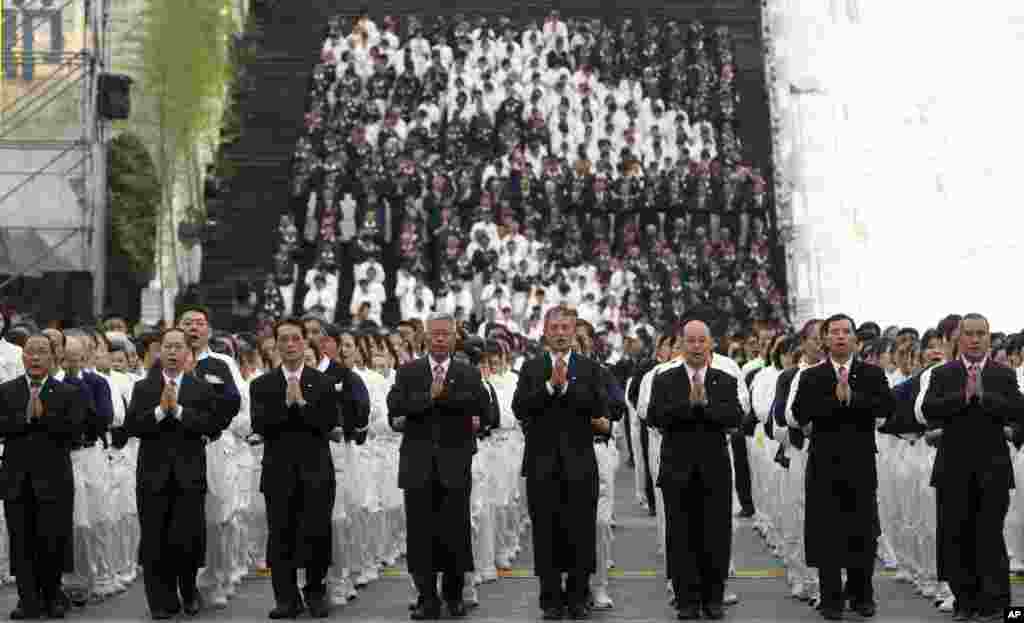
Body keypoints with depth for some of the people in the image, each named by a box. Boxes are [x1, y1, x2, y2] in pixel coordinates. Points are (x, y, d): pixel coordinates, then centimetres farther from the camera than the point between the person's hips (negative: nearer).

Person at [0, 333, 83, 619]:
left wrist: (43, 414, -14)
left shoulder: (68, 394, 4)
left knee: (52, 540, 1)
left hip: (53, 479, -1)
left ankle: (51, 596, 18)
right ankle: (28, 600, 9)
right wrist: (27, 416, -15)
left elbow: (73, 428, -9)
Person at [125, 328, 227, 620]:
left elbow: (214, 425, -8)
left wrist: (178, 410, -13)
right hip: (154, 474, 1)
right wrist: (159, 410, -15)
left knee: (188, 539, -3)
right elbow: (131, 426, -3)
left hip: (189, 475, -1)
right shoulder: (143, 388, 8)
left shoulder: (202, 388, 5)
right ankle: (163, 601, 13)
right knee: (156, 542, 2)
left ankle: (189, 592, 21)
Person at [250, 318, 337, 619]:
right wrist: (286, 402, -14)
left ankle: (315, 593, 16)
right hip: (279, 473, 0)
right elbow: (259, 425, -6)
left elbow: (329, 423, -6)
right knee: (281, 538, 2)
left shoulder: (323, 383, 7)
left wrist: (301, 402, -12)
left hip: (316, 473, 0)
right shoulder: (261, 385, 7)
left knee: (318, 535, -1)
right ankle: (287, 598, 10)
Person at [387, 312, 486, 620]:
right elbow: (395, 407, -7)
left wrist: (440, 395, -13)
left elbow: (481, 402, -12)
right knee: (421, 533, 1)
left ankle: (454, 594, 17)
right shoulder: (408, 372, 8)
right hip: (418, 465, 1)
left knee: (455, 532, 2)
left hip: (455, 465, 0)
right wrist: (429, 396, -17)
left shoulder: (469, 373, 7)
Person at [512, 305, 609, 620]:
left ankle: (577, 597, 12)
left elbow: (600, 408, -8)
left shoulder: (589, 368, 6)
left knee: (581, 532, 1)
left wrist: (566, 385, -13)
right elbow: (520, 408, -6)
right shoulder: (531, 368, 7)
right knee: (546, 533, 4)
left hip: (579, 463, 0)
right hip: (542, 464, 0)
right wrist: (550, 385, -15)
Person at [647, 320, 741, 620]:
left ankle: (713, 598, 15)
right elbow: (655, 416, -11)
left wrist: (704, 403, -18)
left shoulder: (726, 382, 7)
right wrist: (689, 402, -18)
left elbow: (734, 417, -9)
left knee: (716, 538, 3)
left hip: (715, 471, 1)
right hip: (678, 471, -1)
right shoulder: (664, 381, 4)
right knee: (682, 538, 3)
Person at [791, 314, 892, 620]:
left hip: (861, 463, 1)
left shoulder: (873, 374, 6)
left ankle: (861, 595, 18)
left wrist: (851, 397, -17)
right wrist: (835, 399, -16)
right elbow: (800, 413, -9)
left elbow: (886, 406, -10)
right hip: (825, 463, 0)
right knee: (827, 532, 1)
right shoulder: (811, 377, 5)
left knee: (863, 532, 5)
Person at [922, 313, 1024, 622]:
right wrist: (963, 395, -17)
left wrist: (983, 394, -16)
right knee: (956, 538, 5)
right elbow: (928, 410, -8)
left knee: (990, 537, -1)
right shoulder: (942, 374, 6)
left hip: (992, 469, -1)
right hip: (954, 469, 1)